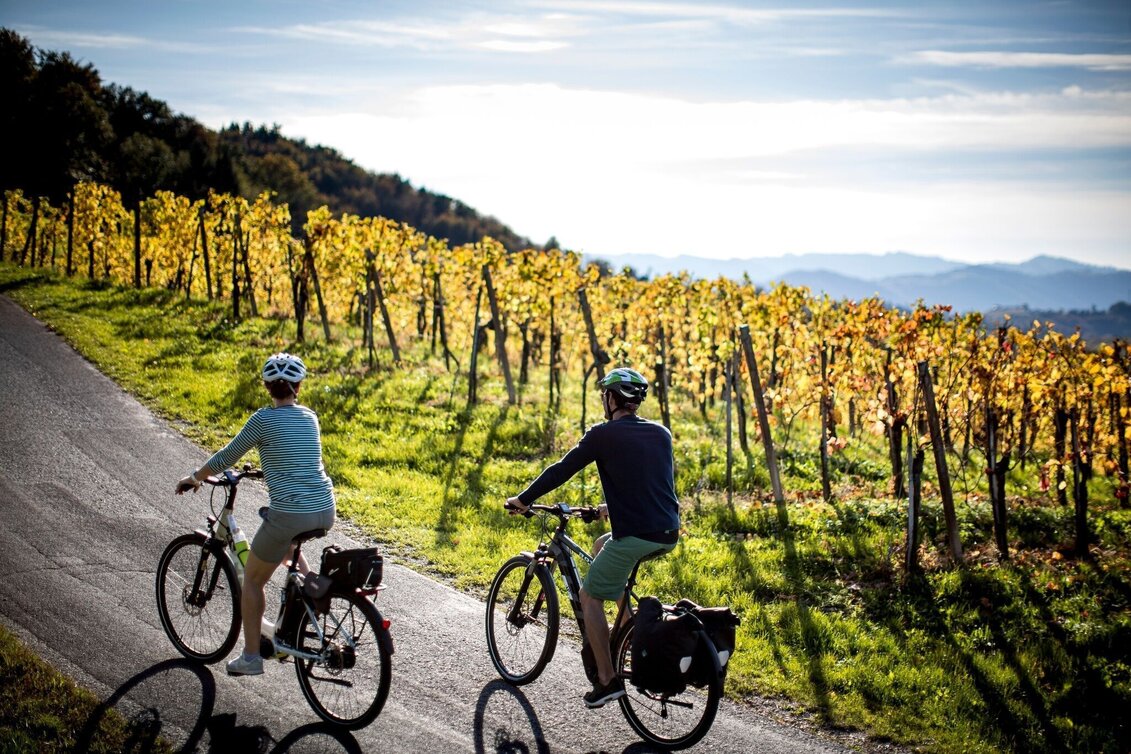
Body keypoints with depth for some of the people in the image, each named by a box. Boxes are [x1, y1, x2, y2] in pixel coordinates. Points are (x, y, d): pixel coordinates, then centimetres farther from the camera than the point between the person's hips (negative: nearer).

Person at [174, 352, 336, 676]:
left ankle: (251, 657, 17)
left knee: (252, 579, 15)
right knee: (287, 542, 40)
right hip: (326, 512, 6)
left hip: (290, 514, -6)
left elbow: (227, 457, 3)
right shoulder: (310, 417, 11)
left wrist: (194, 477, 20)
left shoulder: (265, 418, -6)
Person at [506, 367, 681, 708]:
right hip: (668, 533, 7)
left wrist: (522, 500, 12)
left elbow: (561, 471, -1)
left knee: (590, 596, 10)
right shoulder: (661, 433, 13)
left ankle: (607, 680, 6)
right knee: (601, 545, 31)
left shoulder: (603, 434, -5)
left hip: (636, 536, -7)